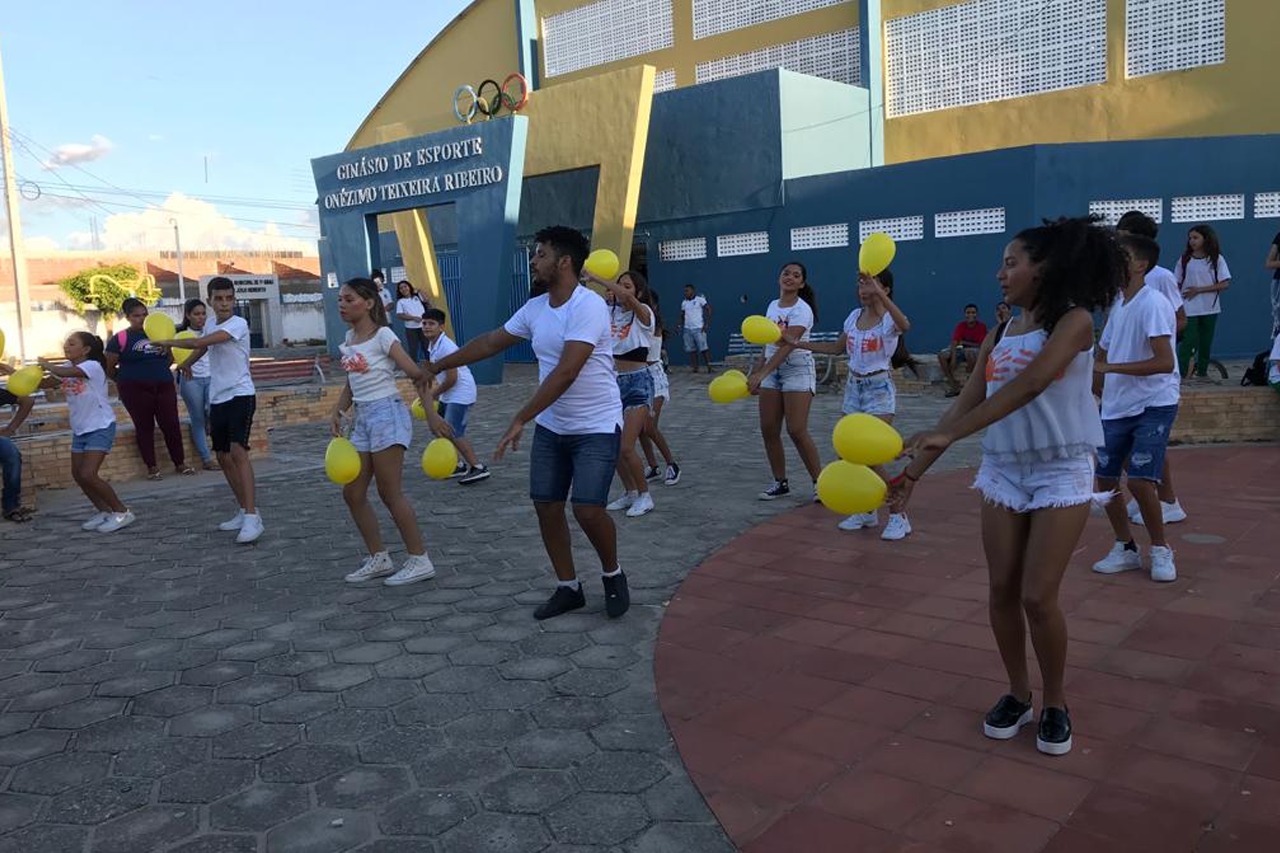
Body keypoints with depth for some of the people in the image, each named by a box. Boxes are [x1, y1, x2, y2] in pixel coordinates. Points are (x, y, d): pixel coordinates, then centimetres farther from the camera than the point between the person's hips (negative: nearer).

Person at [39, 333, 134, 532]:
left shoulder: (93, 366, -16)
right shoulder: (67, 367, 7)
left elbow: (66, 372, -32)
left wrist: (47, 365, -15)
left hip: (101, 427, -8)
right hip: (80, 430, 8)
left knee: (88, 475, -15)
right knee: (78, 475, 8)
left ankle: (122, 512, -5)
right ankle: (104, 511, 22)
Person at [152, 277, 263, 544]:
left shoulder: (238, 324, -14)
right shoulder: (210, 323, 9)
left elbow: (200, 342, -24)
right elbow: (201, 348, 32)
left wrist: (167, 342, -13)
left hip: (240, 395, -8)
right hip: (217, 399, 8)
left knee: (238, 452, -22)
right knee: (223, 457, 11)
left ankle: (252, 518, -26)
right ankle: (244, 511, 23)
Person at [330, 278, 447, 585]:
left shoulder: (383, 336, -11)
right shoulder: (349, 339, 12)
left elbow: (417, 375, -14)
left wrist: (431, 414, -20)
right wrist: (337, 412, 6)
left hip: (387, 414, -8)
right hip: (362, 419, 8)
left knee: (390, 493, -5)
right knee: (352, 493, 9)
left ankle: (420, 560, 5)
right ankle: (379, 559, 20)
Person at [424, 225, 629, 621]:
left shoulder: (588, 305, -21)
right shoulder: (535, 307, 4)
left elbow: (566, 372, -28)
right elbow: (491, 342, 16)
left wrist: (520, 419, -29)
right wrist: (438, 366, 21)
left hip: (596, 428, -7)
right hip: (550, 427, 7)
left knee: (588, 509, -15)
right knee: (546, 505, 4)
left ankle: (613, 576, 13)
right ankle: (568, 588, 21)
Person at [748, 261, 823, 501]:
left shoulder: (801, 310, -14)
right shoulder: (772, 306, 10)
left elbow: (787, 347, -25)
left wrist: (760, 374, -34)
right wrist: (756, 373, 17)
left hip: (798, 371, -7)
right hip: (772, 371, 7)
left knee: (797, 431, -13)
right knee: (768, 429, 3)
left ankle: (819, 482, 1)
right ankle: (780, 482, 14)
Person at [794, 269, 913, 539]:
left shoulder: (889, 320, -15)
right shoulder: (854, 316, 6)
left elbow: (905, 325, -41)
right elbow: (837, 348, 18)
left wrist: (879, 293, -50)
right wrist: (795, 344, 13)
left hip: (879, 389, -7)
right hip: (854, 387, 7)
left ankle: (898, 516, 2)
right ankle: (867, 511, 24)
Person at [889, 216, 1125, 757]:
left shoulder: (1073, 320, -11)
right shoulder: (998, 336, 9)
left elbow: (1030, 384, -27)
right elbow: (966, 405, 6)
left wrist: (949, 435, -33)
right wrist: (913, 471, -2)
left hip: (1062, 472, -6)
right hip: (1003, 470, 6)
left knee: (1038, 597, -7)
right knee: (1001, 591, 5)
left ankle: (1055, 704, 16)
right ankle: (1017, 694, 24)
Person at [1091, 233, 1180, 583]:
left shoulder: (1153, 304, -15)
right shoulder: (1118, 305, 10)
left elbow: (1165, 362, -24)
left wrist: (1111, 367, -24)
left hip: (1154, 405, -8)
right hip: (1116, 407, 8)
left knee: (1139, 480, -13)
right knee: (1105, 477, 6)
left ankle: (1161, 551, 9)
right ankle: (1125, 549, 23)